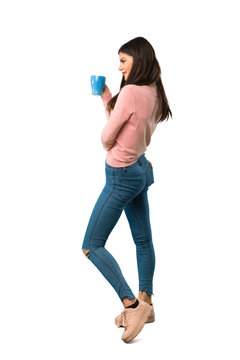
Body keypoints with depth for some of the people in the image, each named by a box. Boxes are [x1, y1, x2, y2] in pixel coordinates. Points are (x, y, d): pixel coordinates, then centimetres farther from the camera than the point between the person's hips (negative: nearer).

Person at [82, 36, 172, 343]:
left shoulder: (131, 92, -22)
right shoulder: (154, 93, 3)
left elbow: (107, 137, -16)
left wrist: (109, 147, 6)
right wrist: (104, 95, 10)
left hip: (121, 176, -9)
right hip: (141, 170, 9)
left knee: (92, 246, -3)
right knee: (143, 240, 16)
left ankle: (132, 304, -7)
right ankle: (145, 303, 27)